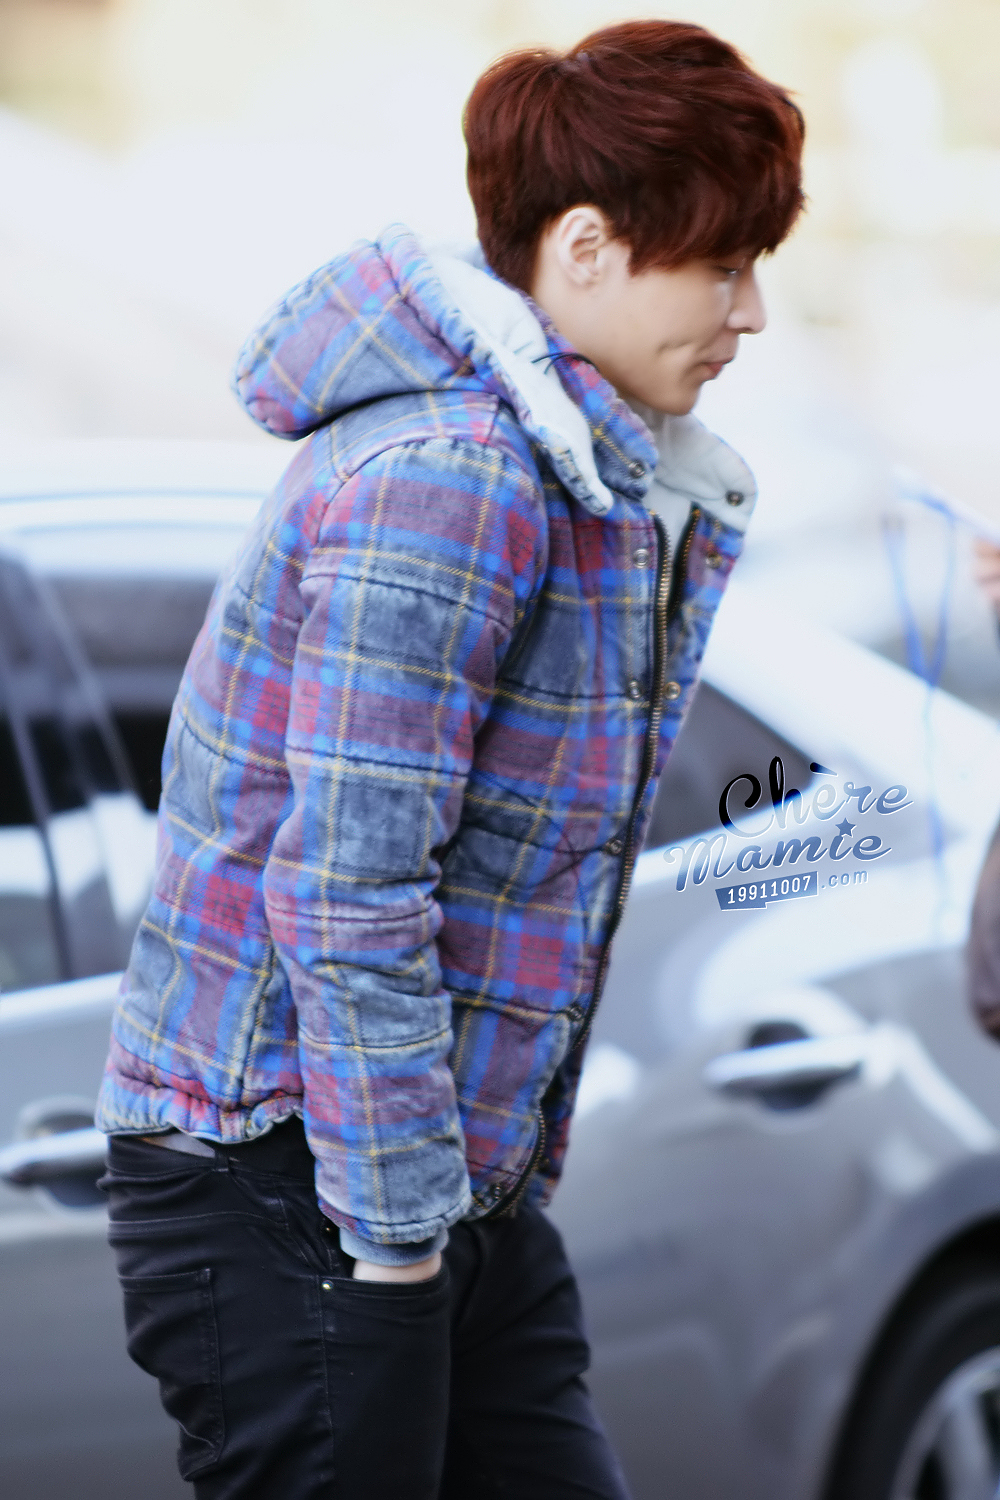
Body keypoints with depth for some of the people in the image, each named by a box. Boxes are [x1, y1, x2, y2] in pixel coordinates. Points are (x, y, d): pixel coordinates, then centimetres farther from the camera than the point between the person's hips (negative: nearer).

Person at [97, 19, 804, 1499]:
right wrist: (401, 1231, -19)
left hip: (465, 1186, 9)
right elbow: (348, 890, -23)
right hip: (289, 1191, -9)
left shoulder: (606, 479, 12)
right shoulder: (445, 482, -20)